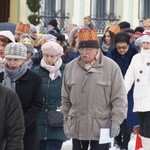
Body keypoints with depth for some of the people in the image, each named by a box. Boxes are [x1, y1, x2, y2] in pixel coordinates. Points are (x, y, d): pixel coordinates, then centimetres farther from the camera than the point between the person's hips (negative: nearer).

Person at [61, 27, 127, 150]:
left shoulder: (111, 67, -6)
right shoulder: (70, 67, 4)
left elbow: (119, 98, -5)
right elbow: (66, 98, 13)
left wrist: (116, 121, -10)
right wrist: (66, 120, 12)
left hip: (102, 126, -4)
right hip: (77, 126, 4)